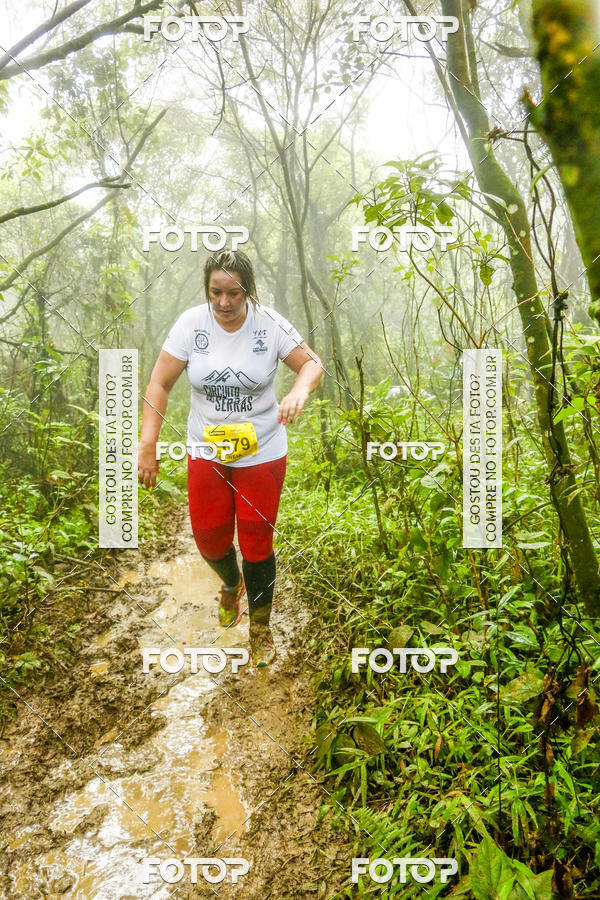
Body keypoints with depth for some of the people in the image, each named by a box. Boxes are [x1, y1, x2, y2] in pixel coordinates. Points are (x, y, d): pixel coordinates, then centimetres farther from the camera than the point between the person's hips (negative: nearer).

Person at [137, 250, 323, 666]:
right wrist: (148, 446, -14)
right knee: (209, 537, 10)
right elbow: (159, 385, -6)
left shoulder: (269, 323, -11)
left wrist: (300, 390, -27)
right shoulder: (191, 323, -9)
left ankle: (260, 626, 28)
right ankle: (231, 584, 47)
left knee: (257, 542, 5)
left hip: (263, 453, -2)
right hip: (206, 452, 2)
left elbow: (313, 363, -3)